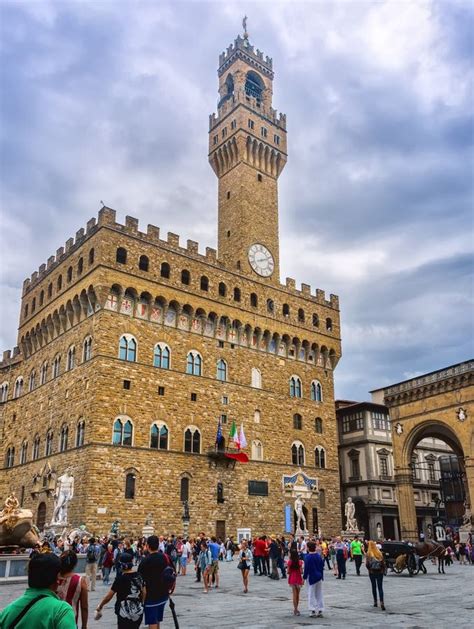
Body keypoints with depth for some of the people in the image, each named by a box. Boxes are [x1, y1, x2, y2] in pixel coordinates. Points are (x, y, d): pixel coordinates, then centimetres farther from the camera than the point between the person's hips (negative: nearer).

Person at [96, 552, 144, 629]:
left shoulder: (120, 578, -15)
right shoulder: (139, 576, 0)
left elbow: (108, 596, -11)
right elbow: (143, 593, 9)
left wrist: (100, 606, 4)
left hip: (125, 614, -5)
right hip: (139, 612, 5)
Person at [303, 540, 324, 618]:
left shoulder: (307, 557, -16)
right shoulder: (319, 556, 2)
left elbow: (306, 568, -15)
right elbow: (322, 566, 8)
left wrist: (304, 577, -6)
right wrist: (321, 575, 17)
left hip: (311, 577, -6)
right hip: (319, 577, 6)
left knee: (311, 594, 4)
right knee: (319, 594, 13)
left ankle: (312, 610, 3)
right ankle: (320, 611, 15)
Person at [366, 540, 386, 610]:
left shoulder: (368, 554, -9)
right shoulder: (380, 553, -3)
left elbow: (367, 564, -11)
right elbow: (383, 563, -3)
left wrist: (369, 569, 8)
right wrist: (383, 570, 11)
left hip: (372, 572, -1)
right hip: (380, 572, 1)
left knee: (374, 587, 15)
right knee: (380, 587, 2)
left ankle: (375, 601, 21)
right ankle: (382, 602, -13)